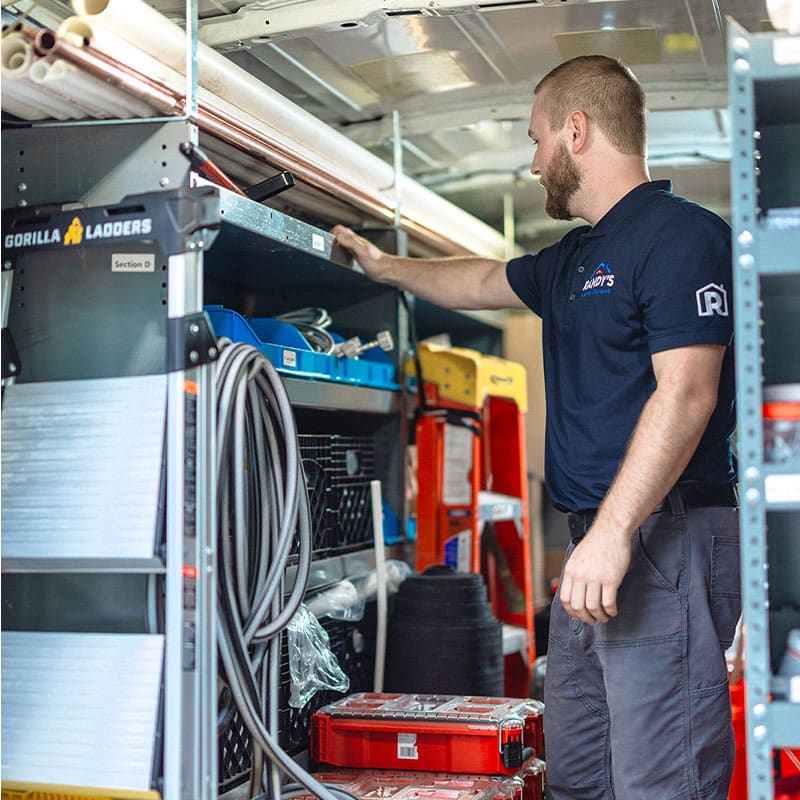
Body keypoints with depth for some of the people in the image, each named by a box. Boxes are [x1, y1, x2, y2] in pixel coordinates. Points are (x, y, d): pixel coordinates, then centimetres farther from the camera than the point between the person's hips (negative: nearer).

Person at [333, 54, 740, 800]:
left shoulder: (681, 234, -10)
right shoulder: (575, 260, 20)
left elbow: (685, 393, -20)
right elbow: (483, 281, 39)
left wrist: (614, 531, -25)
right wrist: (387, 267, 48)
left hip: (664, 536, -10)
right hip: (599, 541, 10)